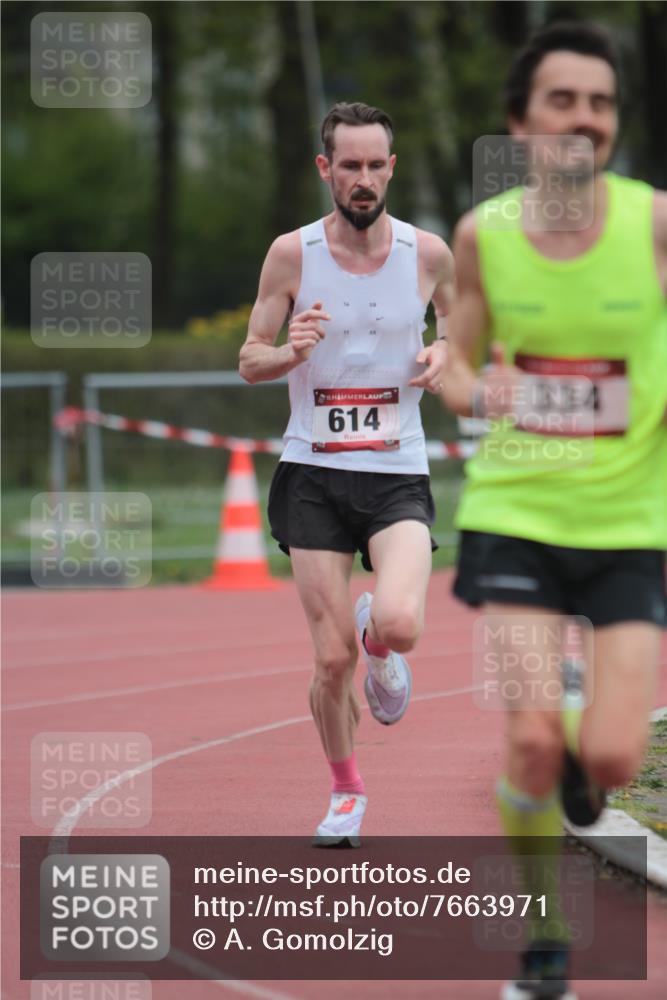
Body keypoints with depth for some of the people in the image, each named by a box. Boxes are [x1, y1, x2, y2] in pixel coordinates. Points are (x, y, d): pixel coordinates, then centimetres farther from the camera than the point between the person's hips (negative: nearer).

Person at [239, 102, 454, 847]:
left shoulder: (429, 253, -1)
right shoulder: (292, 254, -2)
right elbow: (249, 362, 5)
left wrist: (442, 354, -5)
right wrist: (290, 352, -18)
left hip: (398, 475, 0)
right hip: (313, 475, 0)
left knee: (399, 626, -25)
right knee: (332, 660, -2)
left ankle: (378, 641, 14)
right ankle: (345, 791, 23)